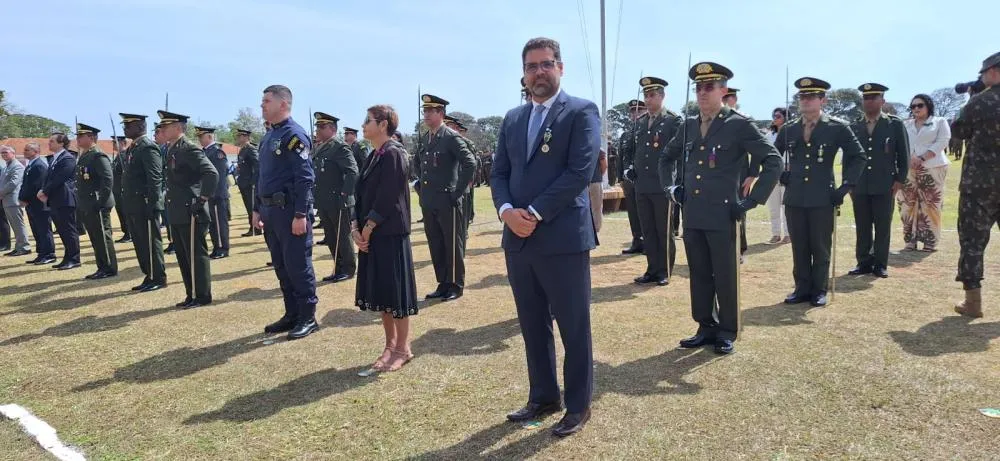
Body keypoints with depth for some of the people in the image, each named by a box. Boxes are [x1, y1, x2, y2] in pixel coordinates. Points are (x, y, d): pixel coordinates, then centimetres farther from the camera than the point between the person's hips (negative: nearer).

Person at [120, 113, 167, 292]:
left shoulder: (148, 148, -13)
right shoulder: (131, 149, 16)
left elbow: (155, 179, -19)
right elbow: (129, 177, 19)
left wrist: (151, 205, -22)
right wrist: (126, 203, 15)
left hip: (145, 206, -9)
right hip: (133, 207, 9)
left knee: (151, 243, -1)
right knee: (140, 243, 13)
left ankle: (158, 279, 7)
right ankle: (149, 277, 22)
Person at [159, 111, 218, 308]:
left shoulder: (190, 149, -14)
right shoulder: (171, 150, 15)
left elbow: (212, 173, -24)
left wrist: (202, 199, -21)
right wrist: (171, 202, 18)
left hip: (191, 214, -10)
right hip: (178, 215, 10)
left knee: (196, 256, -1)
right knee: (183, 257, 14)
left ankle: (202, 296, 7)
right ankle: (191, 295, 23)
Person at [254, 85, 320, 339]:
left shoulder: (294, 134, -12)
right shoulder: (267, 137, 16)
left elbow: (305, 177, -18)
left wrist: (300, 214, -21)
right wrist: (257, 209, 19)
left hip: (289, 210, -9)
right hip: (270, 211, 9)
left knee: (298, 266, -2)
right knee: (281, 266, 14)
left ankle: (308, 318, 9)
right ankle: (292, 314, 24)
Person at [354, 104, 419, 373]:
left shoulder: (393, 154, -13)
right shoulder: (375, 156, 13)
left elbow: (386, 200, -18)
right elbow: (363, 195, 11)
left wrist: (366, 229, -11)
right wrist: (356, 227, -1)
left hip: (391, 236, -9)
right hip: (372, 235, 9)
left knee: (395, 291, 0)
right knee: (381, 291, 13)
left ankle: (403, 349, 12)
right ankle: (391, 345, 25)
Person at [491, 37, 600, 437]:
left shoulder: (582, 112, -2)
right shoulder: (512, 119, 16)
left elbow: (580, 171, -13)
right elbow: (499, 173, 12)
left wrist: (535, 213, -16)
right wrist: (506, 209, -8)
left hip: (563, 239, -6)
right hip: (518, 240, 6)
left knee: (574, 329, 5)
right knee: (533, 327, 15)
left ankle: (578, 405, 21)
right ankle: (543, 397, 31)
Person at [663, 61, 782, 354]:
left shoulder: (739, 125, -6)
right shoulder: (688, 126, 11)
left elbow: (774, 162, -8)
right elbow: (666, 158, 27)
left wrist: (751, 201, -11)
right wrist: (671, 187, 14)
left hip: (722, 217, -5)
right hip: (692, 216, 5)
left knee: (726, 278, 4)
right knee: (699, 276, 12)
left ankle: (727, 333, 19)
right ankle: (706, 328, 25)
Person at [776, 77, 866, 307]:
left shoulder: (838, 127, -3)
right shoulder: (788, 129, 7)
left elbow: (858, 157, 2)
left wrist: (845, 186, -3)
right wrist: (780, 176, 9)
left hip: (823, 199, -3)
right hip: (794, 199, 3)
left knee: (820, 248, 5)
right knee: (799, 248, 8)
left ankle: (819, 291, 16)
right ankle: (802, 288, 18)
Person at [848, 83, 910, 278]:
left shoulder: (895, 125, 3)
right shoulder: (854, 126, 9)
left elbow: (903, 156, 3)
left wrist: (899, 180, -4)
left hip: (884, 187, -2)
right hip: (859, 187, 2)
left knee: (883, 228, 3)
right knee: (862, 227, 6)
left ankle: (880, 265, 12)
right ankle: (864, 262, 14)